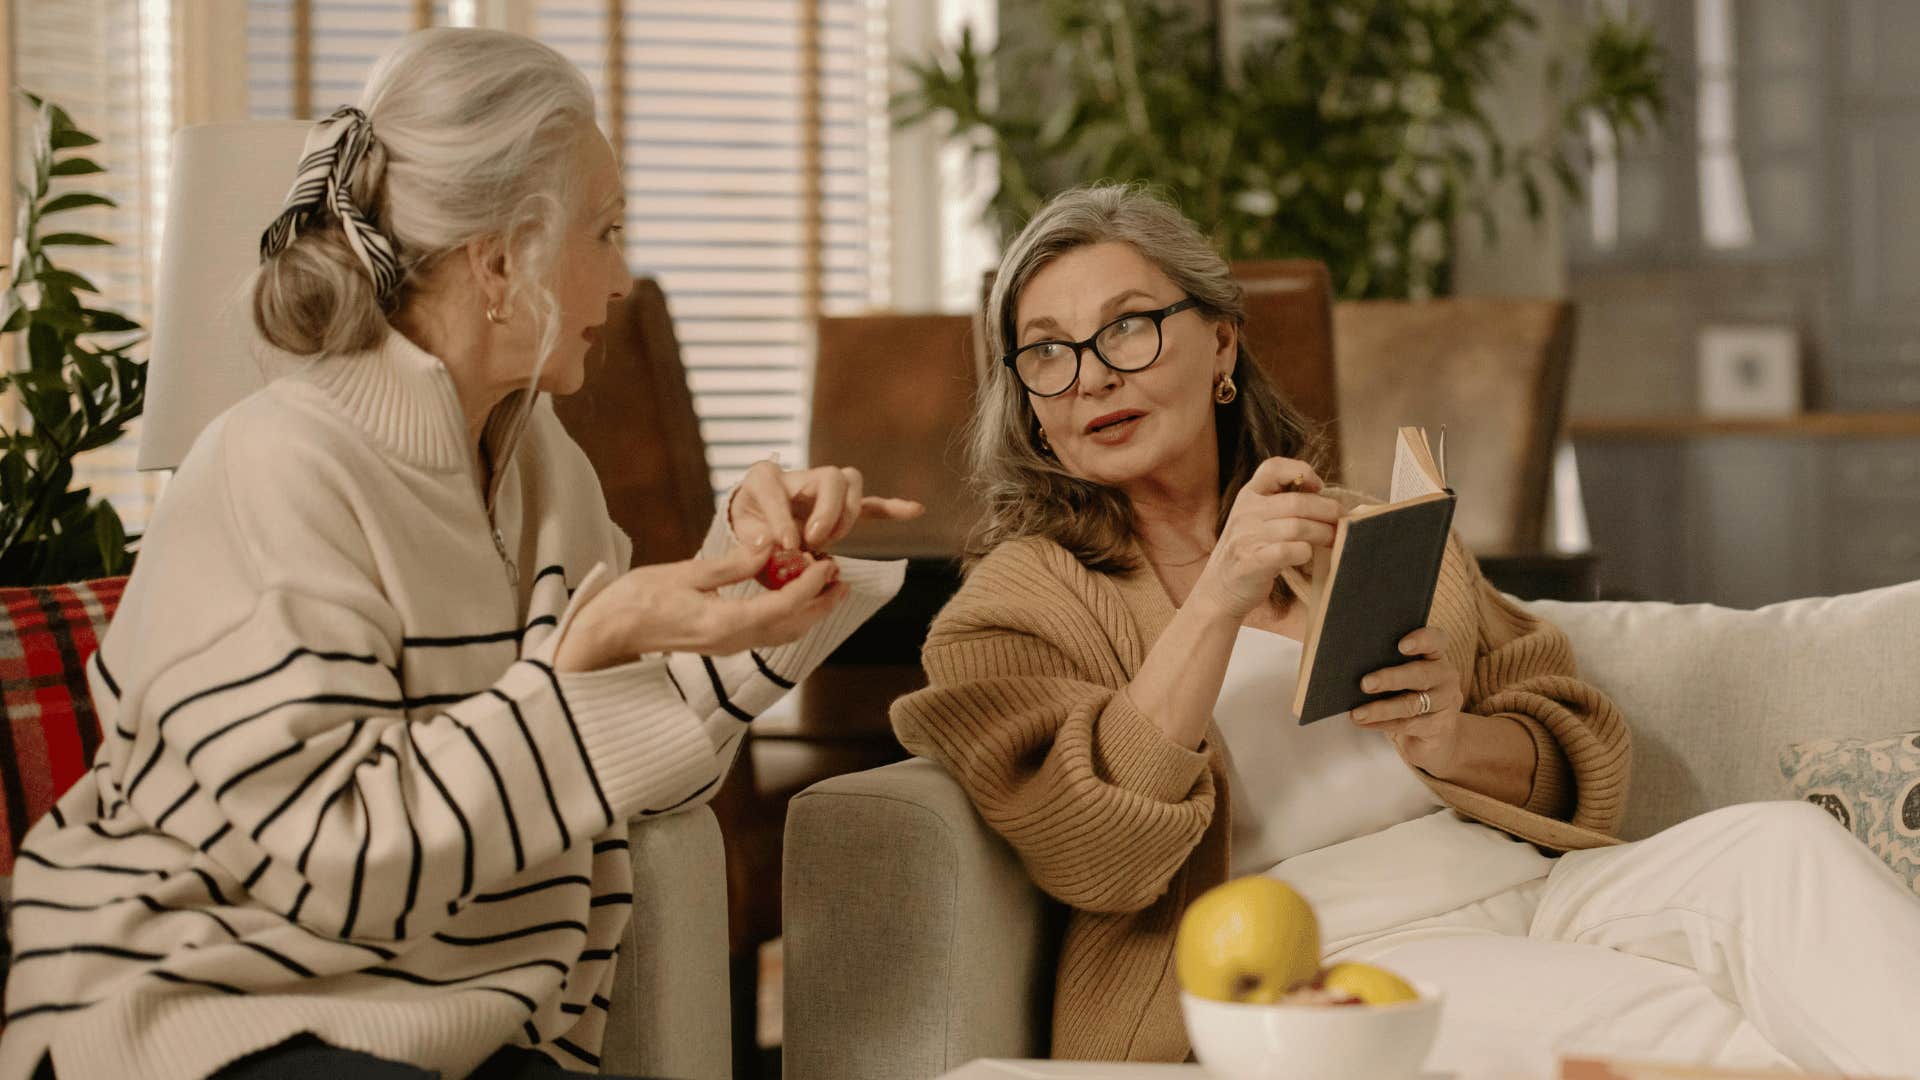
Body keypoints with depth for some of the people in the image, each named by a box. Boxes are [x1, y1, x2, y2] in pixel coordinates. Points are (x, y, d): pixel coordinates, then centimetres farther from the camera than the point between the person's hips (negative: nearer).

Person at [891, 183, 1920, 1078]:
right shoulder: (1017, 604, 10)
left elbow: (1581, 758, 20)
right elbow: (1092, 856, -8)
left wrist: (1455, 745, -3)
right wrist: (1218, 599, -15)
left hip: (1528, 899, 5)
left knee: (1778, 848, -24)